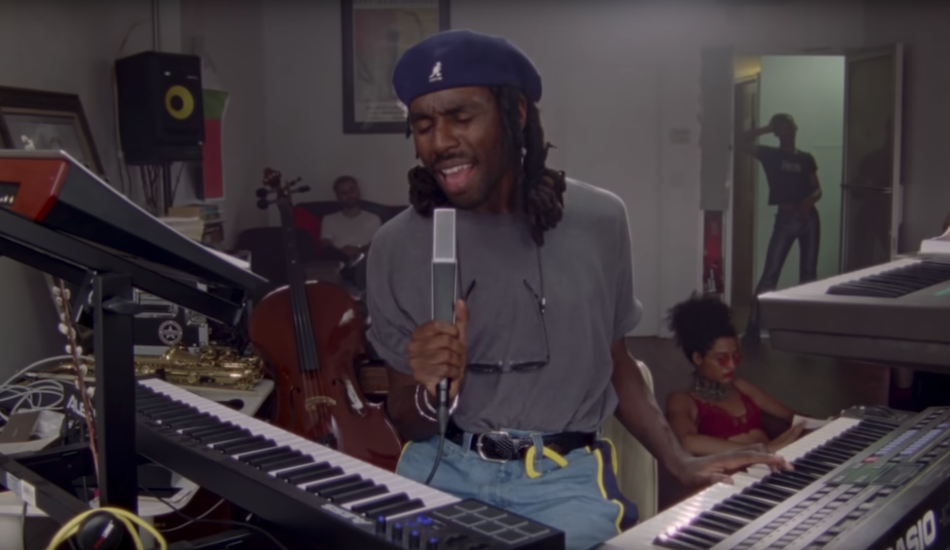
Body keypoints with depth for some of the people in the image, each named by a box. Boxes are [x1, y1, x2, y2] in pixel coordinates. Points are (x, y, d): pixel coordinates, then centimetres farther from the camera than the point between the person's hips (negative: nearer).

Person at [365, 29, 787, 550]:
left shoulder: (598, 220, -2)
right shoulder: (397, 245, -4)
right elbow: (406, 421, 3)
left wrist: (679, 461, 2)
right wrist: (431, 394, -19)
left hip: (564, 477, 1)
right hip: (440, 468, 0)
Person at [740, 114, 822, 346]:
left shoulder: (806, 158, 12)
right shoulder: (770, 155, 3)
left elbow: (817, 189, 12)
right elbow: (743, 141, -11)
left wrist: (809, 200, -9)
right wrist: (767, 129, -3)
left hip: (809, 218, 4)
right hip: (785, 218, -3)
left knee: (808, 273, 7)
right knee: (770, 273, -9)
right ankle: (753, 328, -7)